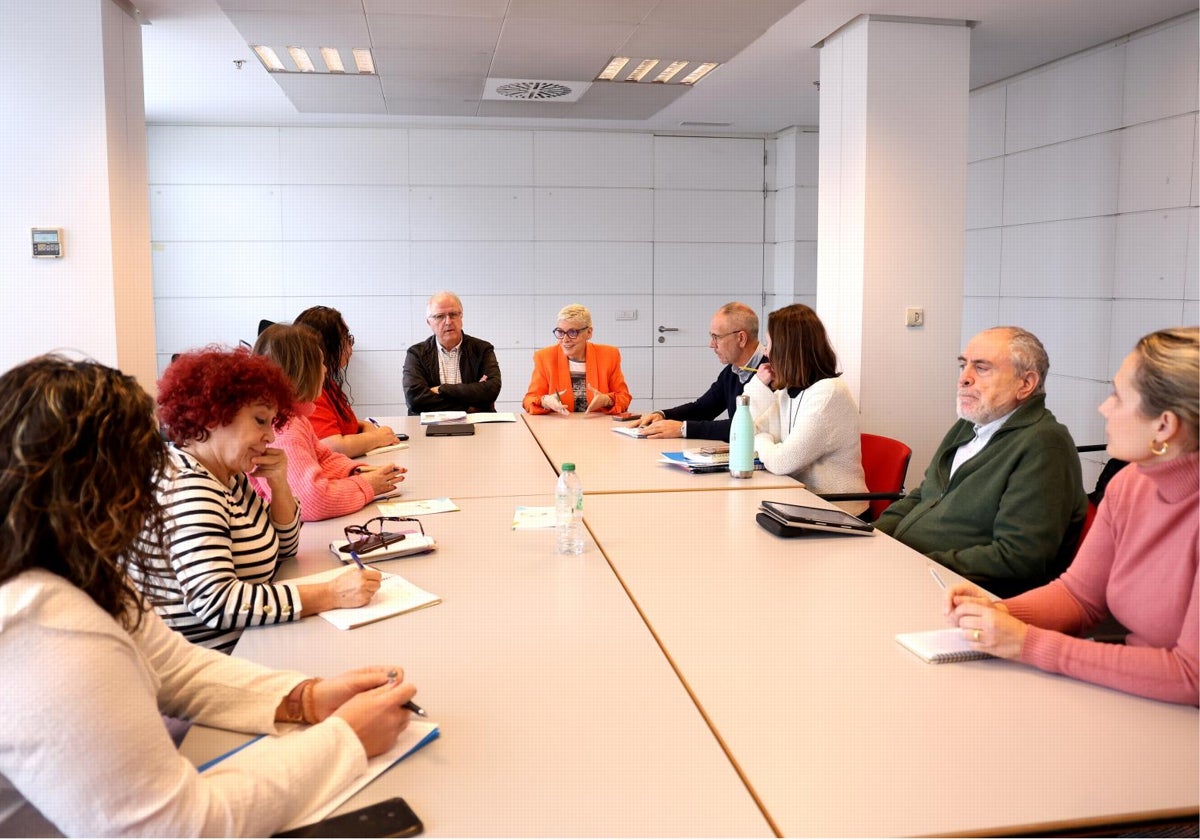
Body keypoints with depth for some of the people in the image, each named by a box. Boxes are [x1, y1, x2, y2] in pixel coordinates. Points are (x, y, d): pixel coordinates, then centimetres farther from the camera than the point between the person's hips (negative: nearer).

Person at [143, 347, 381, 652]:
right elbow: (215, 602, -30)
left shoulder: (229, 476, 7)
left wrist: (278, 483, -2)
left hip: (246, 644, 8)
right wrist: (331, 594, -30)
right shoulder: (186, 488, -20)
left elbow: (283, 549, 16)